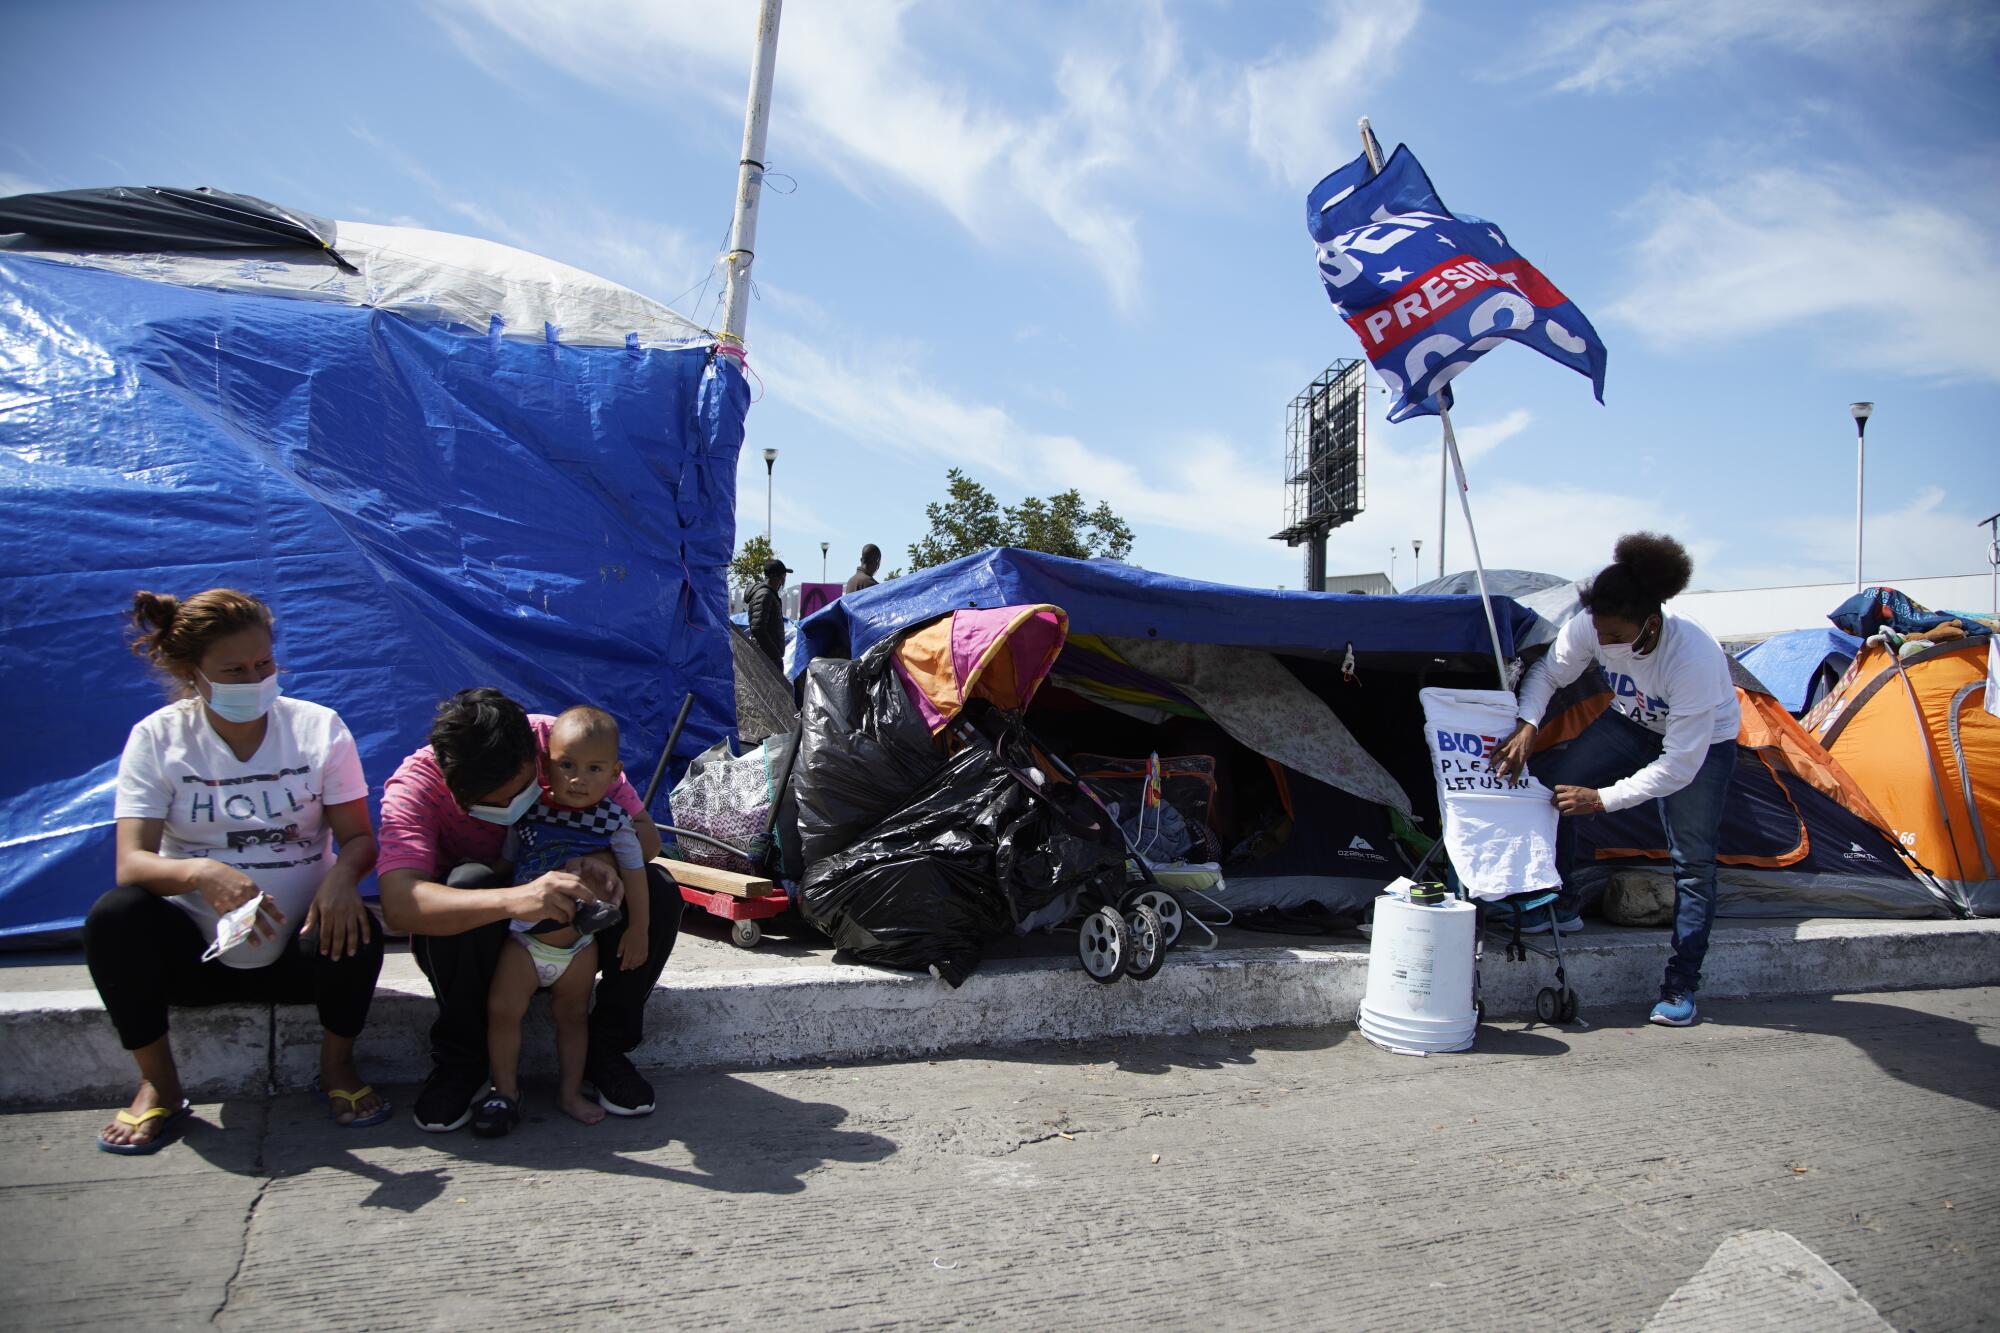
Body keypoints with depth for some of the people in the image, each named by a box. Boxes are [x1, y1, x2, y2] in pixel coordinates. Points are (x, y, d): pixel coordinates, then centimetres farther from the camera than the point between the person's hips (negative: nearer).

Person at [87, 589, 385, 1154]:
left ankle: (337, 1066, -2)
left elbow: (359, 837, -5)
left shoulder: (318, 727, -4)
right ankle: (158, 1086, -6)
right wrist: (202, 873, -38)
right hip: (198, 953, 1)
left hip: (297, 949, -1)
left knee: (355, 929, -32)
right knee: (113, 915, -27)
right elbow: (132, 862, -15)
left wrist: (341, 875, -30)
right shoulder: (157, 737, -5)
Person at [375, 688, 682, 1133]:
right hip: (471, 938, -2)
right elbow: (399, 903, -41)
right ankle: (460, 1060, -14)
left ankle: (604, 1049, -6)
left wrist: (598, 864, -40)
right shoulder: (413, 787, -26)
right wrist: (513, 899, -58)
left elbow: (646, 834, -16)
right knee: (468, 881, -35)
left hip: (568, 924, 2)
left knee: (658, 890, -24)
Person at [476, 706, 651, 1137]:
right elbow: (506, 863, 4)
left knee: (572, 1015, 11)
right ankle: (505, 1090, 11)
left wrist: (638, 929, 0)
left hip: (580, 942, 0)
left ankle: (570, 1090, 25)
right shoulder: (529, 812, -8)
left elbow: (634, 871, -1)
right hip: (524, 936, 0)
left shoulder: (612, 820, -10)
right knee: (502, 1009, -6)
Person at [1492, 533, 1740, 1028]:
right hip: (1631, 722, 5)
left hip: (1704, 740, -5)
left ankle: (1680, 987, 5)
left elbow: (1680, 765, -35)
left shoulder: (1693, 659, -41)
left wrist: (1603, 798, -33)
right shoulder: (1590, 627, -29)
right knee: (1550, 779, -11)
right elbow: (1547, 674, -10)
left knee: (1693, 862, -6)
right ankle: (1562, 905, 6)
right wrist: (1527, 726, -27)